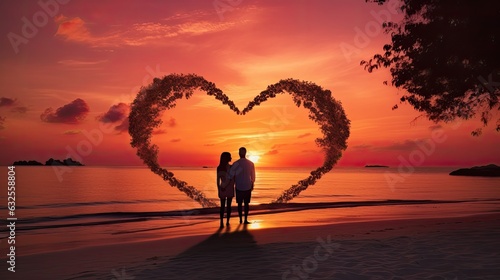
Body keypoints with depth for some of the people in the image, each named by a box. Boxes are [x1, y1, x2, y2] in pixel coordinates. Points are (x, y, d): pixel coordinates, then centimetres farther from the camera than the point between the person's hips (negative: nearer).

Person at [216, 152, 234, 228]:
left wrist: (219, 190, 7)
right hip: (230, 189, -3)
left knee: (222, 206, 8)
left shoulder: (219, 168, -1)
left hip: (222, 189, 3)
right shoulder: (231, 167, -13)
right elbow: (233, 179, -14)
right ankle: (227, 221, 15)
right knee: (228, 205, 10)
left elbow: (218, 180, 1)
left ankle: (222, 222, 1)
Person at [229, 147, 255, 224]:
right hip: (248, 187, 1)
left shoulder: (236, 163, -12)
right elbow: (253, 176, 5)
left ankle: (240, 219, 14)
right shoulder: (251, 163, -2)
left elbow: (231, 174, -21)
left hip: (239, 187, -1)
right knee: (246, 203, 8)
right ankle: (246, 220, 7)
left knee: (239, 204, 10)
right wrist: (252, 185, 16)